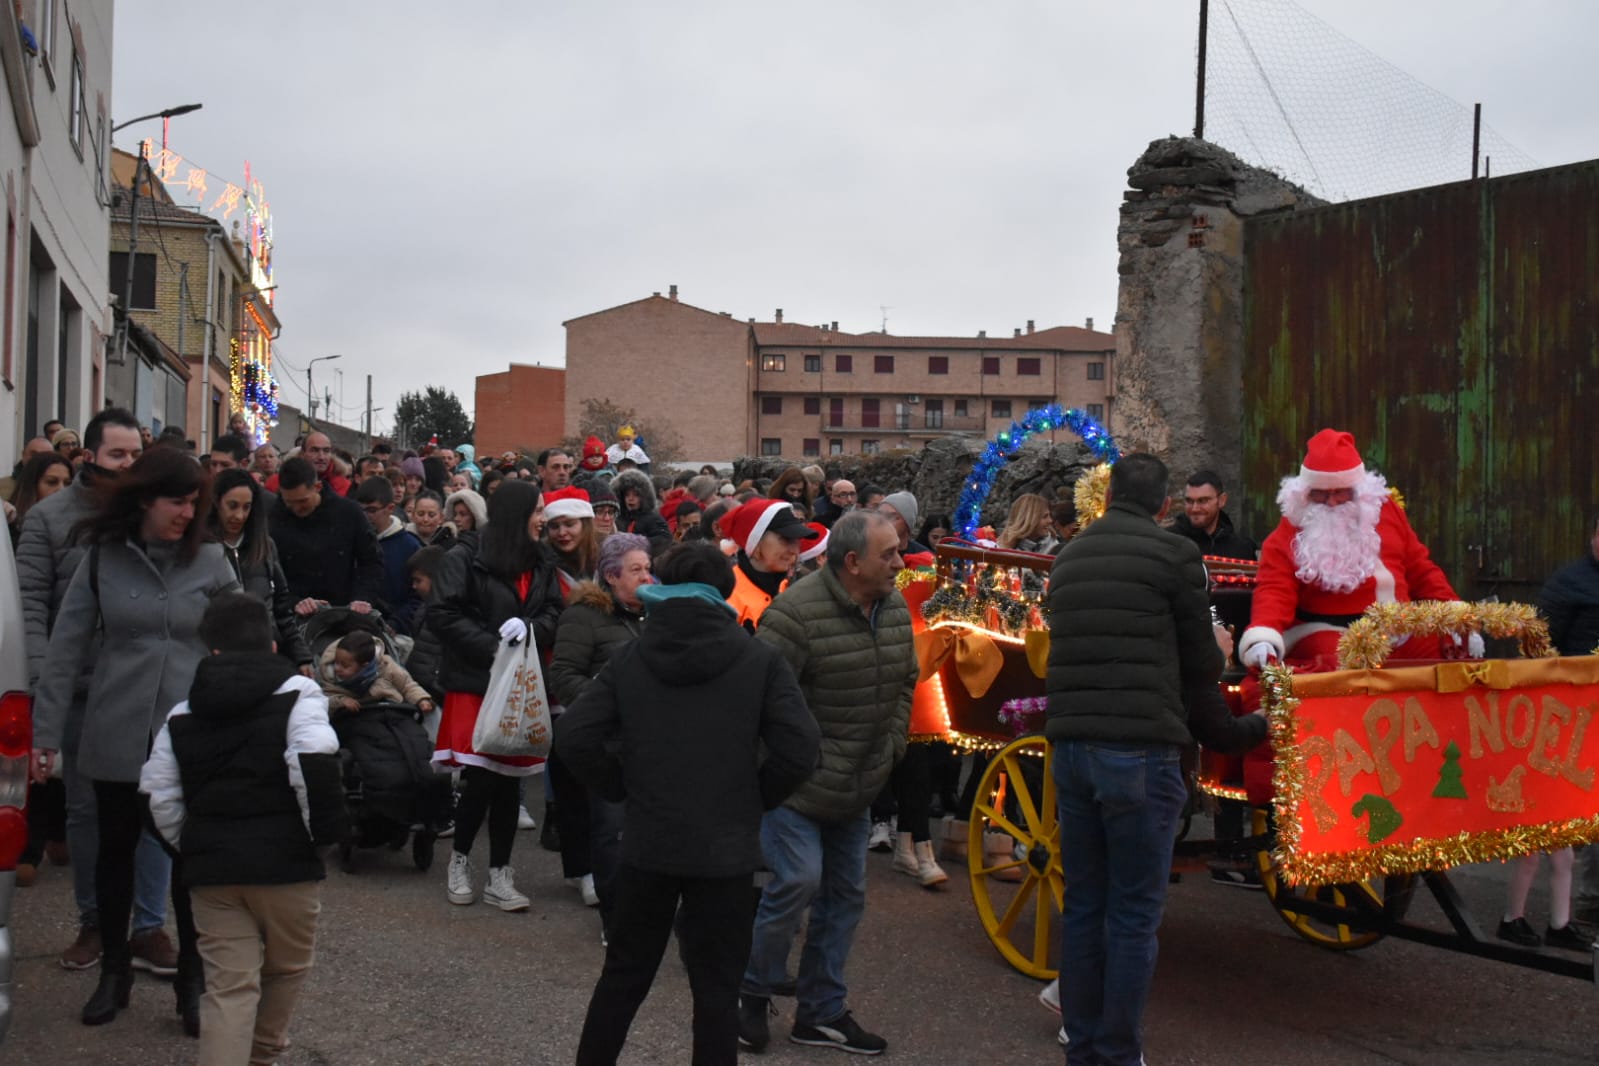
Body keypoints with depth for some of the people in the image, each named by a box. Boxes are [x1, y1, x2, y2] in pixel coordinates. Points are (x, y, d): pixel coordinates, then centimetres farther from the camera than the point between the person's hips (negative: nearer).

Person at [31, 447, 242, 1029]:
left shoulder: (210, 561, -1)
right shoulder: (103, 557, -1)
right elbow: (67, 647, 1)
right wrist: (45, 731, -2)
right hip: (116, 734, 1)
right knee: (116, 850, 13)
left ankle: (193, 979, 18)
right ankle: (114, 971, 29)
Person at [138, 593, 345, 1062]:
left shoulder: (181, 715, 11)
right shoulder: (296, 694, -2)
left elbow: (161, 797, 5)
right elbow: (314, 767, -18)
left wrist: (192, 849, 16)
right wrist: (324, 832, -8)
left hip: (211, 866, 3)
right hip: (284, 860, -2)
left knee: (228, 986, 4)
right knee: (287, 966, 21)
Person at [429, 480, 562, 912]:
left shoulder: (542, 563, 10)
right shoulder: (464, 560, -7)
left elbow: (554, 614, 6)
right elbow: (442, 615, -12)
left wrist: (529, 627, -15)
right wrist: (491, 646, -18)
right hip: (475, 682, -5)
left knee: (509, 780, 7)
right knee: (480, 779, -8)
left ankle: (499, 875, 16)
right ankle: (460, 860, 17)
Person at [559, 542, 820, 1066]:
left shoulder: (629, 657, -1)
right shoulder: (760, 659, -6)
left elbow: (573, 737, -6)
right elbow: (800, 748, -13)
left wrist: (623, 790, 7)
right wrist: (757, 799, 2)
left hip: (647, 842, 2)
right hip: (726, 848, -2)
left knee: (624, 975, 18)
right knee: (716, 988, 7)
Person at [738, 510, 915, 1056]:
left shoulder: (895, 608, 1)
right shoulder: (797, 612, -22)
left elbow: (905, 682, 15)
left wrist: (889, 749, 10)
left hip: (857, 787, 7)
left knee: (845, 893, 11)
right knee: (798, 881, -13)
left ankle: (822, 1013, 26)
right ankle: (752, 991, 13)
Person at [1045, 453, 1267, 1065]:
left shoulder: (1068, 556, 14)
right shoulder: (1173, 554, -3)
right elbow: (1199, 662, 2)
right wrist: (1230, 731, 18)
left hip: (1071, 746, 6)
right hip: (1140, 751, -6)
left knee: (1082, 906, 13)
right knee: (1134, 915, 2)